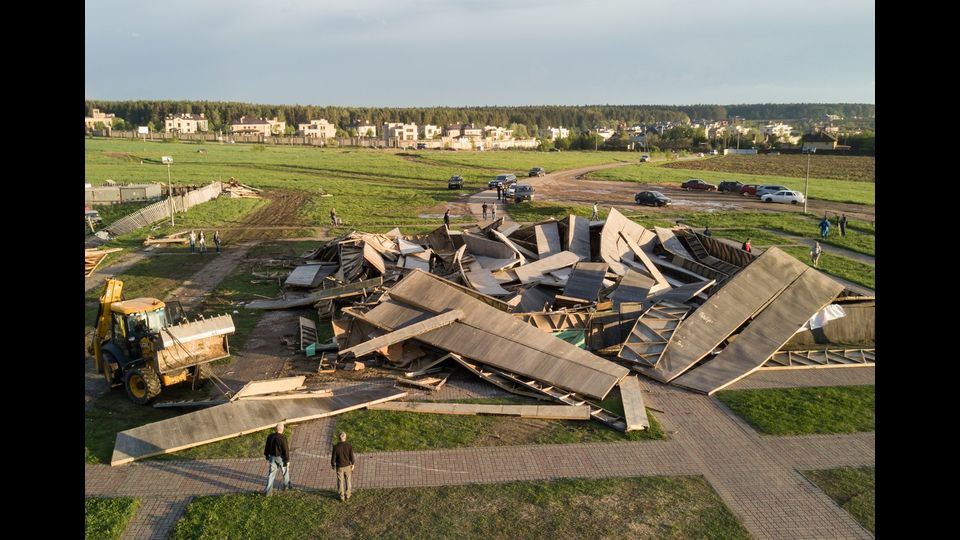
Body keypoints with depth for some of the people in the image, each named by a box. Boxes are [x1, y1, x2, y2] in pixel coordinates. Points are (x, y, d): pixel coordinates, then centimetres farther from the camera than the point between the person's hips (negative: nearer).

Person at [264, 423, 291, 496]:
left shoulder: (270, 436, -9)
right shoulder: (283, 438, -25)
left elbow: (267, 447, 3)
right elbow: (285, 450, -19)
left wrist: (267, 456, 18)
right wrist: (287, 460, -9)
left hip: (272, 457, 4)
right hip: (281, 458, -4)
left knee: (271, 473, 11)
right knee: (285, 470, 21)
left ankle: (268, 491, 11)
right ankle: (286, 485, 39)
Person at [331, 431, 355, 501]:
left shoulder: (336, 447, -23)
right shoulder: (349, 446, -19)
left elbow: (333, 457, -13)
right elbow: (352, 457, -11)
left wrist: (332, 465, 7)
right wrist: (353, 464, 7)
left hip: (339, 467, -1)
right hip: (347, 466, 1)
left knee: (340, 481, 17)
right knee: (347, 480, 22)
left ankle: (342, 497, 27)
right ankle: (347, 495, 34)